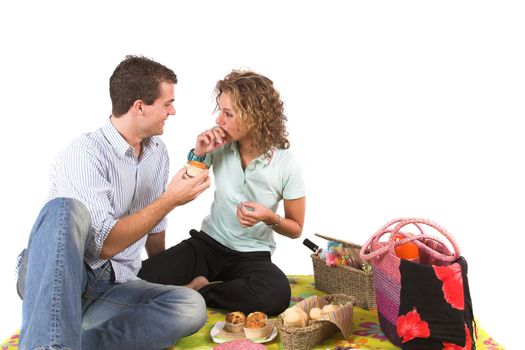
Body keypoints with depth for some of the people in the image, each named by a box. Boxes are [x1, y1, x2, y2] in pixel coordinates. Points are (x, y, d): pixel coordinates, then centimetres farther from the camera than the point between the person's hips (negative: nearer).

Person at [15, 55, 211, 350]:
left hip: (114, 287, 6)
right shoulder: (84, 154, -15)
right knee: (67, 209, -37)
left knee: (191, 306, -23)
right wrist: (170, 200, -16)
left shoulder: (158, 152, 7)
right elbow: (106, 244, -22)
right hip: (57, 275, -5)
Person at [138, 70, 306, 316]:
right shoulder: (220, 146, -7)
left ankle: (195, 292, -14)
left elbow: (296, 229, -1)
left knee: (277, 294, -37)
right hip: (208, 242, 1)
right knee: (141, 278, -25)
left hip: (252, 255, -1)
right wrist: (198, 154, -15)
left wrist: (270, 218, -22)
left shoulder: (286, 165, -13)